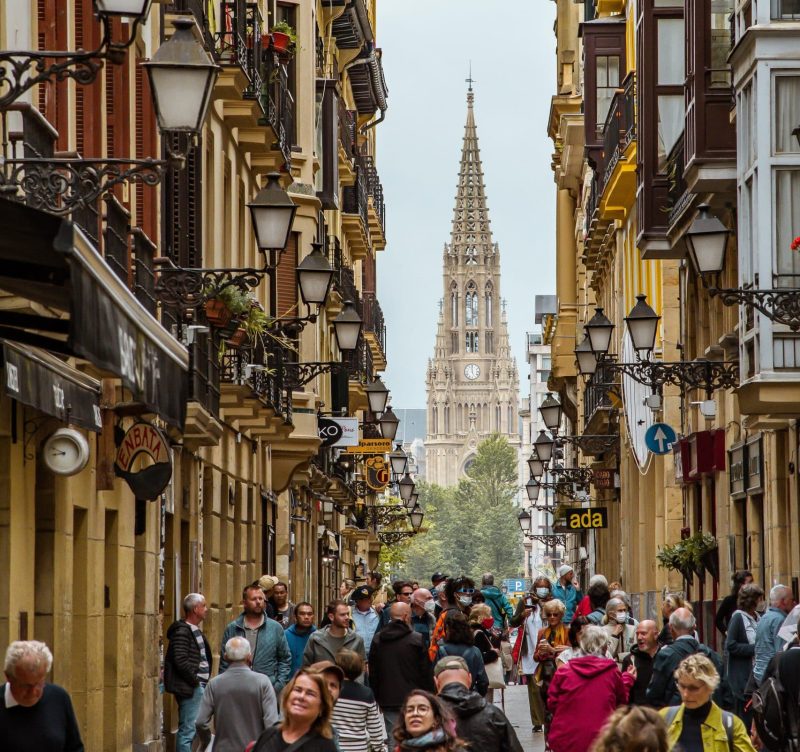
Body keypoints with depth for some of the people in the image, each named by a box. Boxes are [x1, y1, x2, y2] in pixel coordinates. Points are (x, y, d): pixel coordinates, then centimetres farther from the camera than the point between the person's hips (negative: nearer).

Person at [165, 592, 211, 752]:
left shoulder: (195, 631, 16)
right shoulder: (182, 631, -14)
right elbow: (181, 661, -20)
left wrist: (205, 681, 9)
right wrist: (195, 680, -14)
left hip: (200, 687, 10)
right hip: (190, 688, -10)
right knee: (187, 730, -8)